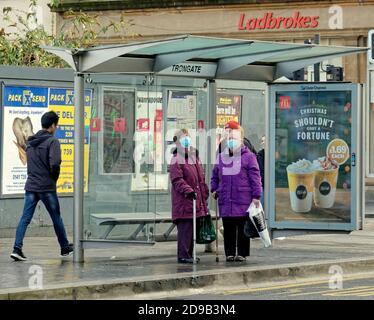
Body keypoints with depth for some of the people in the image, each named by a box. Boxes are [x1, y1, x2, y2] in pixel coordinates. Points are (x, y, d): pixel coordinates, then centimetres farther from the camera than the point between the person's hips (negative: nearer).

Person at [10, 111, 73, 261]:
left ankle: (17, 248, -12)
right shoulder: (52, 141, -11)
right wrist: (55, 178, -4)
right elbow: (54, 164, -20)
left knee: (25, 218, 1)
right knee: (56, 218, 11)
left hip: (30, 186, 5)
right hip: (47, 187, -5)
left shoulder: (30, 142, 12)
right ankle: (65, 248, 24)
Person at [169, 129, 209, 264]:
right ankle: (183, 255, -7)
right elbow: (177, 180, -18)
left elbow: (201, 178, 27)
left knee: (193, 227, 13)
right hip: (184, 201, -9)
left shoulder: (194, 157, 18)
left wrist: (205, 193, 24)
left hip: (197, 201, 9)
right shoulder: (176, 160, -9)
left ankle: (189, 254, 21)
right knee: (185, 227, -9)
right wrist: (188, 191, -28)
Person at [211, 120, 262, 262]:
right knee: (228, 228, 6)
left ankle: (242, 253, 8)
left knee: (243, 228, 1)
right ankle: (229, 253, 12)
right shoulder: (221, 157, 14)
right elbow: (215, 175, 24)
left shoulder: (248, 156, -1)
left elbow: (255, 177, -4)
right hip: (225, 200, 4)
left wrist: (256, 195, -8)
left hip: (243, 201, -4)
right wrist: (214, 189, 10)